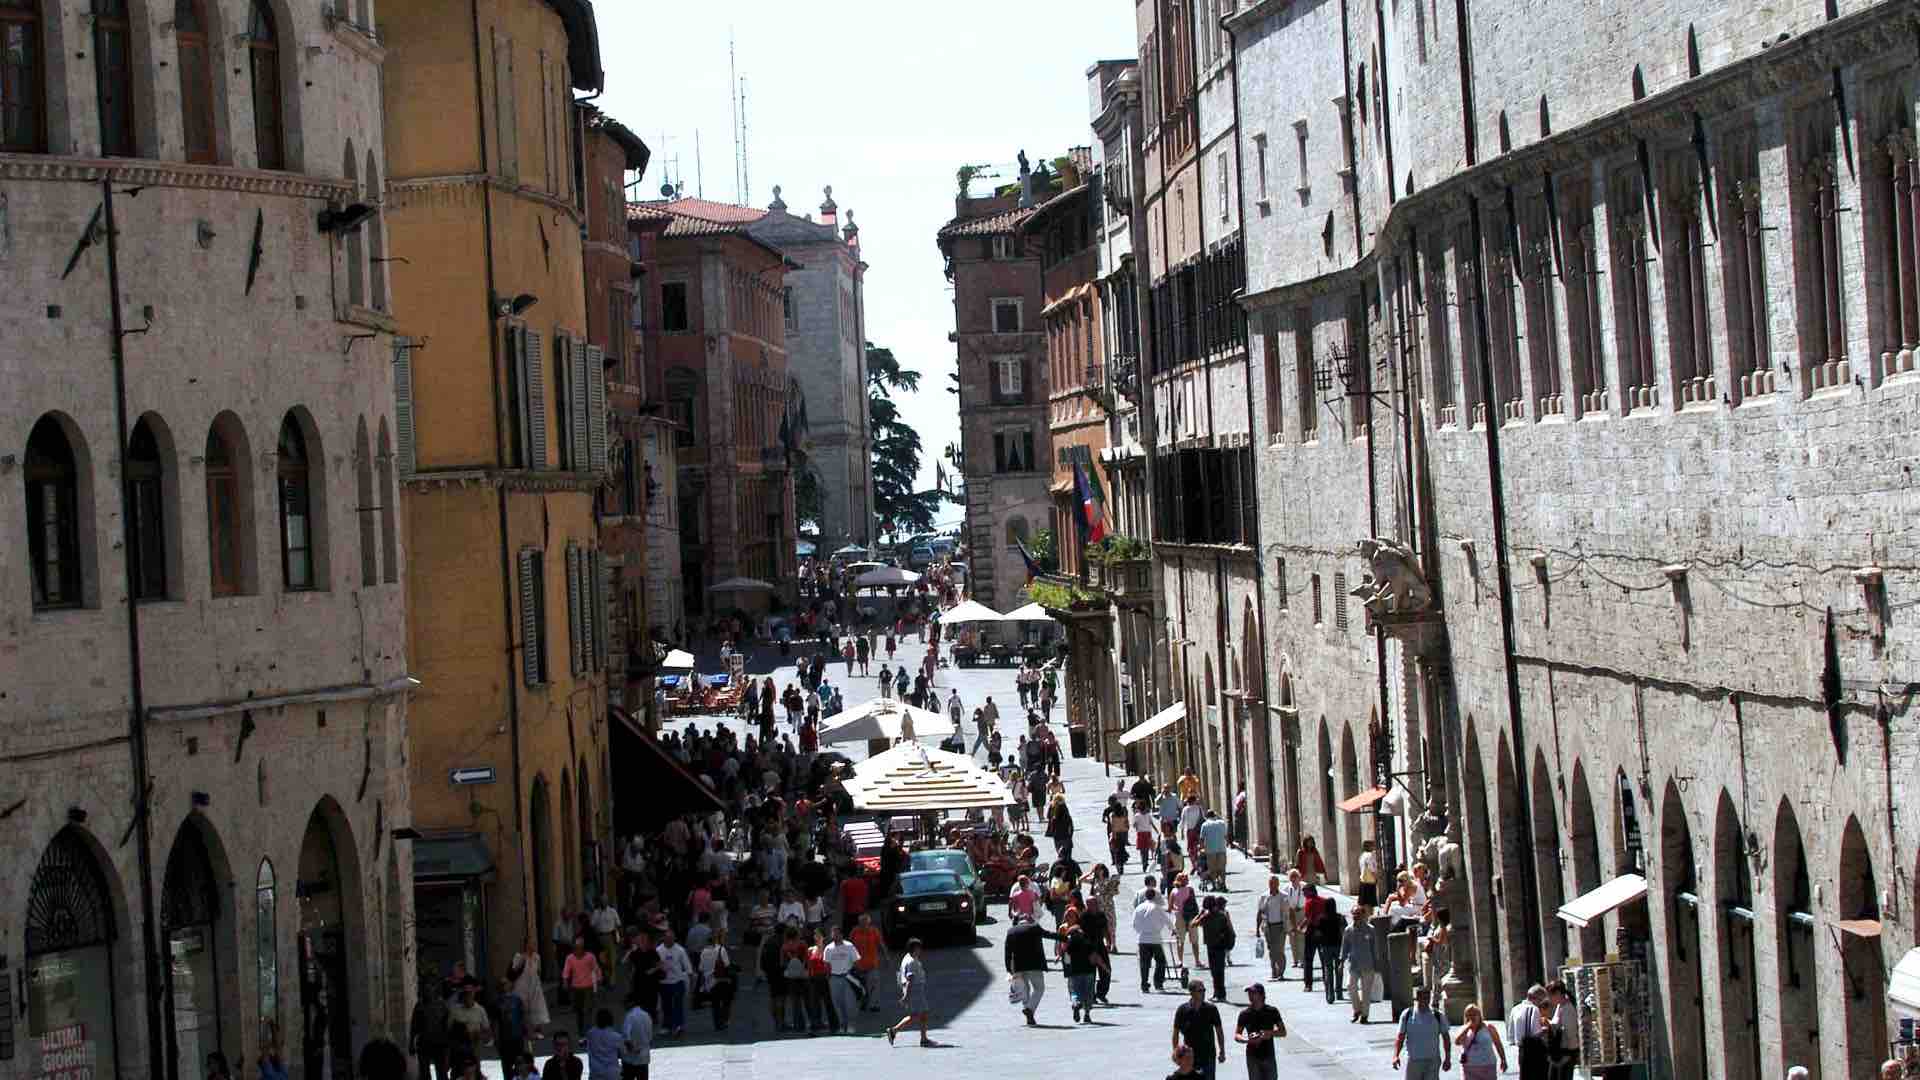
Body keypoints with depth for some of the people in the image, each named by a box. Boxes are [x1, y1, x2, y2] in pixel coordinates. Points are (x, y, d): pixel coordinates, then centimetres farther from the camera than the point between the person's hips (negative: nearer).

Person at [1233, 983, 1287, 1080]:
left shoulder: (1272, 1011, -2)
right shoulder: (1245, 1014, -3)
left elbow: (1283, 1032, 3)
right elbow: (1236, 1036, -1)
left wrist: (1271, 1033, -19)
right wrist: (1247, 1040, -23)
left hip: (1269, 1056, 1)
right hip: (1253, 1057, -1)